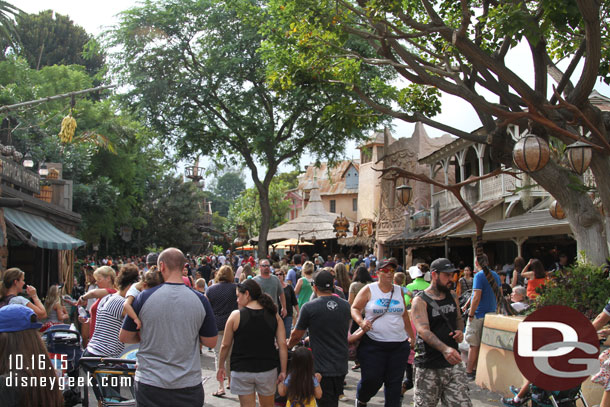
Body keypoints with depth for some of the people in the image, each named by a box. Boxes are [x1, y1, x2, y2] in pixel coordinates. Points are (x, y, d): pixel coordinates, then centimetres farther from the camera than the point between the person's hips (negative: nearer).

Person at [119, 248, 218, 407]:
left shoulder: (144, 297, -8)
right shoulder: (200, 300, -6)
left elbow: (124, 337, 2)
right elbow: (211, 342, 0)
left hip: (150, 383, -1)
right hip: (189, 385, 1)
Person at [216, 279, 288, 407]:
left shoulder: (236, 315, -8)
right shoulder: (274, 316, 0)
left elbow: (225, 345, -2)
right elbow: (282, 344, -4)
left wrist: (221, 367, 12)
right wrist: (283, 371, 2)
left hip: (242, 371, -2)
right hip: (268, 370, 3)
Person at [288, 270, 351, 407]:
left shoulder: (309, 308, -14)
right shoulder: (346, 306, 2)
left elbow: (296, 336, -2)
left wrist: (289, 345, 23)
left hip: (321, 368, -5)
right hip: (341, 366, 5)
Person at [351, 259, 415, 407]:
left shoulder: (399, 291, 11)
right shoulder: (369, 290, -1)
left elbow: (405, 316, 19)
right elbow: (354, 308, 1)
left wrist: (412, 336, 19)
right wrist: (361, 322, -18)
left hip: (399, 344, 4)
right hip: (373, 344, -4)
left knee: (395, 381, 5)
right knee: (371, 379, -3)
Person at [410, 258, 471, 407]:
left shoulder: (452, 297, 11)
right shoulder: (420, 301, -9)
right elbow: (423, 330, -22)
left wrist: (460, 331, 3)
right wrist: (444, 349, -37)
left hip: (452, 363, 5)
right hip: (428, 366, -5)